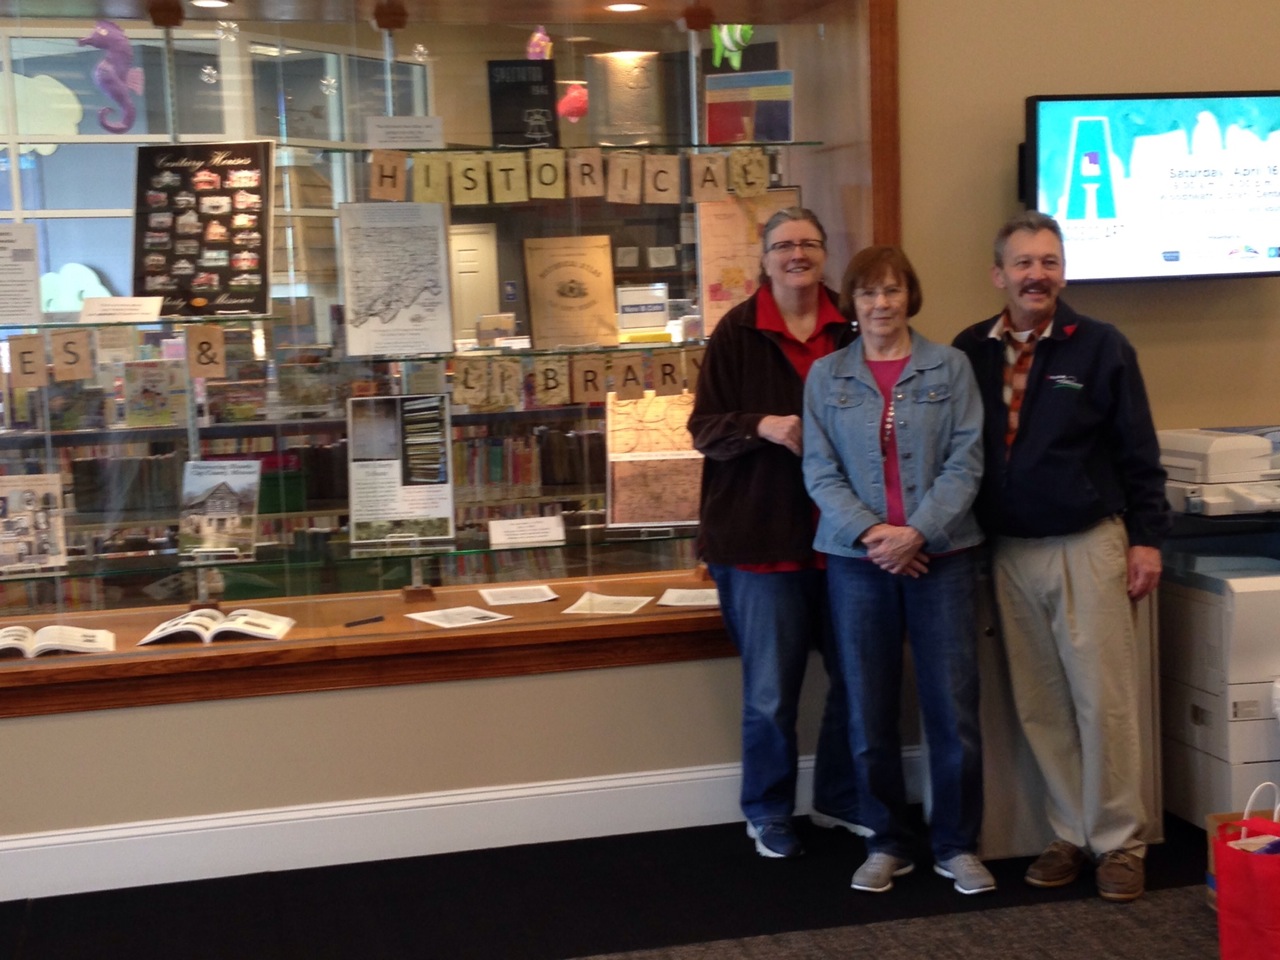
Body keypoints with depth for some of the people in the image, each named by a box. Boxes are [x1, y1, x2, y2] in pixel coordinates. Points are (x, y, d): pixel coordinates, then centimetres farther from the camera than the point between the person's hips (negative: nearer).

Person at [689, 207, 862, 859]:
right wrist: (761, 426, -22)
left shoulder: (851, 331, 4)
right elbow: (704, 429, -4)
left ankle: (839, 800, 31)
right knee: (771, 691, 5)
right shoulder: (736, 334, -4)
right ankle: (768, 814, 24)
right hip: (763, 536, -3)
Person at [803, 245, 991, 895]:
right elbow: (820, 471, 0)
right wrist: (870, 531, -14)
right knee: (870, 713, 7)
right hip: (857, 560, 1)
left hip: (941, 555, -1)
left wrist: (917, 531, -15)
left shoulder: (949, 367, 4)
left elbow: (966, 460, -3)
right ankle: (886, 845, 21)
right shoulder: (825, 377, 7)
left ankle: (957, 845, 15)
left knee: (954, 708, 0)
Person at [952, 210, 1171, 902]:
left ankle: (1118, 841, 12)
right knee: (1039, 707, 9)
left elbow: (1138, 452, -1)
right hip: (1008, 553, 3)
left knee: (1103, 701, 0)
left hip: (1087, 546, -3)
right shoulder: (970, 351, 4)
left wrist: (1146, 538, -5)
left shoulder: (1100, 346, -3)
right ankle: (1071, 833, 20)